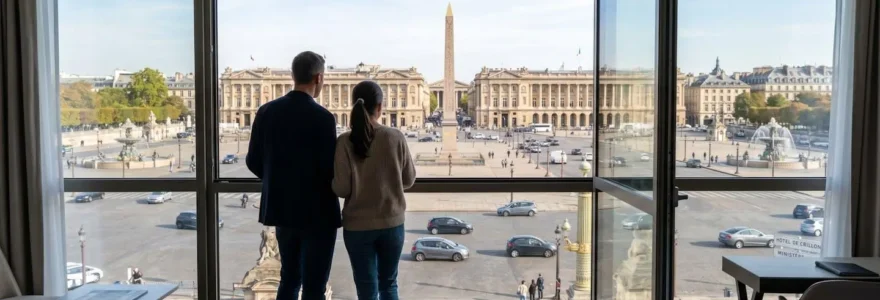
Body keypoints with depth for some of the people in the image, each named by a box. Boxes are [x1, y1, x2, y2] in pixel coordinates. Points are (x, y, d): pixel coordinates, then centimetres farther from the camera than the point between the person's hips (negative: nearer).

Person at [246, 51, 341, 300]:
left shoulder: (267, 111, 0)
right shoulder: (322, 117, -17)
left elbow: (253, 162, 4)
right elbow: (329, 170, -18)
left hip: (282, 209, 6)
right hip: (317, 213, -6)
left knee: (289, 278, 20)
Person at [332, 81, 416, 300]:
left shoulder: (345, 142, -11)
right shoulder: (396, 137, -8)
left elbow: (341, 189, -12)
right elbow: (409, 180, 2)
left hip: (357, 226, -1)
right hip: (392, 223, 2)